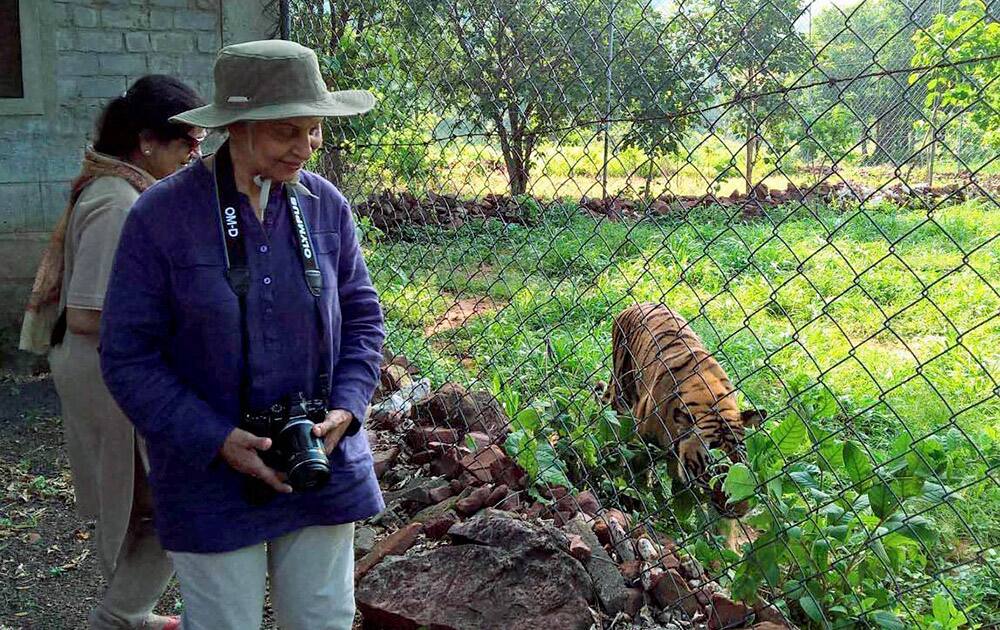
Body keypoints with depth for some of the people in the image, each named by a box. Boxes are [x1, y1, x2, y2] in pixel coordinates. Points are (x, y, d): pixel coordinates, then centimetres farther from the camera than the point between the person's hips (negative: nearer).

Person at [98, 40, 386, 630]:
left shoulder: (326, 204, -2)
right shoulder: (161, 215, -12)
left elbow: (362, 315, 7)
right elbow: (128, 355, -9)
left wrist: (347, 408, -8)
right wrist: (216, 440, -17)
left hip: (322, 461, 3)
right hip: (211, 477, -3)